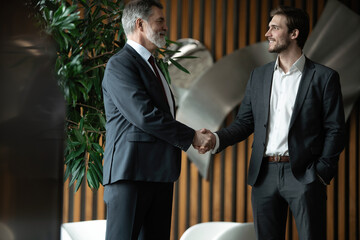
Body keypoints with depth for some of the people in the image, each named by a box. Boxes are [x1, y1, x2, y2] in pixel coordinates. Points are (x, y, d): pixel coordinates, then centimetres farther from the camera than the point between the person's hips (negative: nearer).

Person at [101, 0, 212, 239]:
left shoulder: (152, 66, 23)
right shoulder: (120, 64, -8)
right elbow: (144, 115, -18)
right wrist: (191, 136, -12)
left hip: (159, 173, 9)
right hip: (131, 173, -9)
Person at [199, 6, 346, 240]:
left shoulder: (324, 77, -1)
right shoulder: (259, 76, 13)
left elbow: (334, 129, -2)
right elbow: (244, 122, 12)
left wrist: (322, 172, -10)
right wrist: (217, 138, -5)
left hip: (303, 176, -4)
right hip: (265, 175, 4)